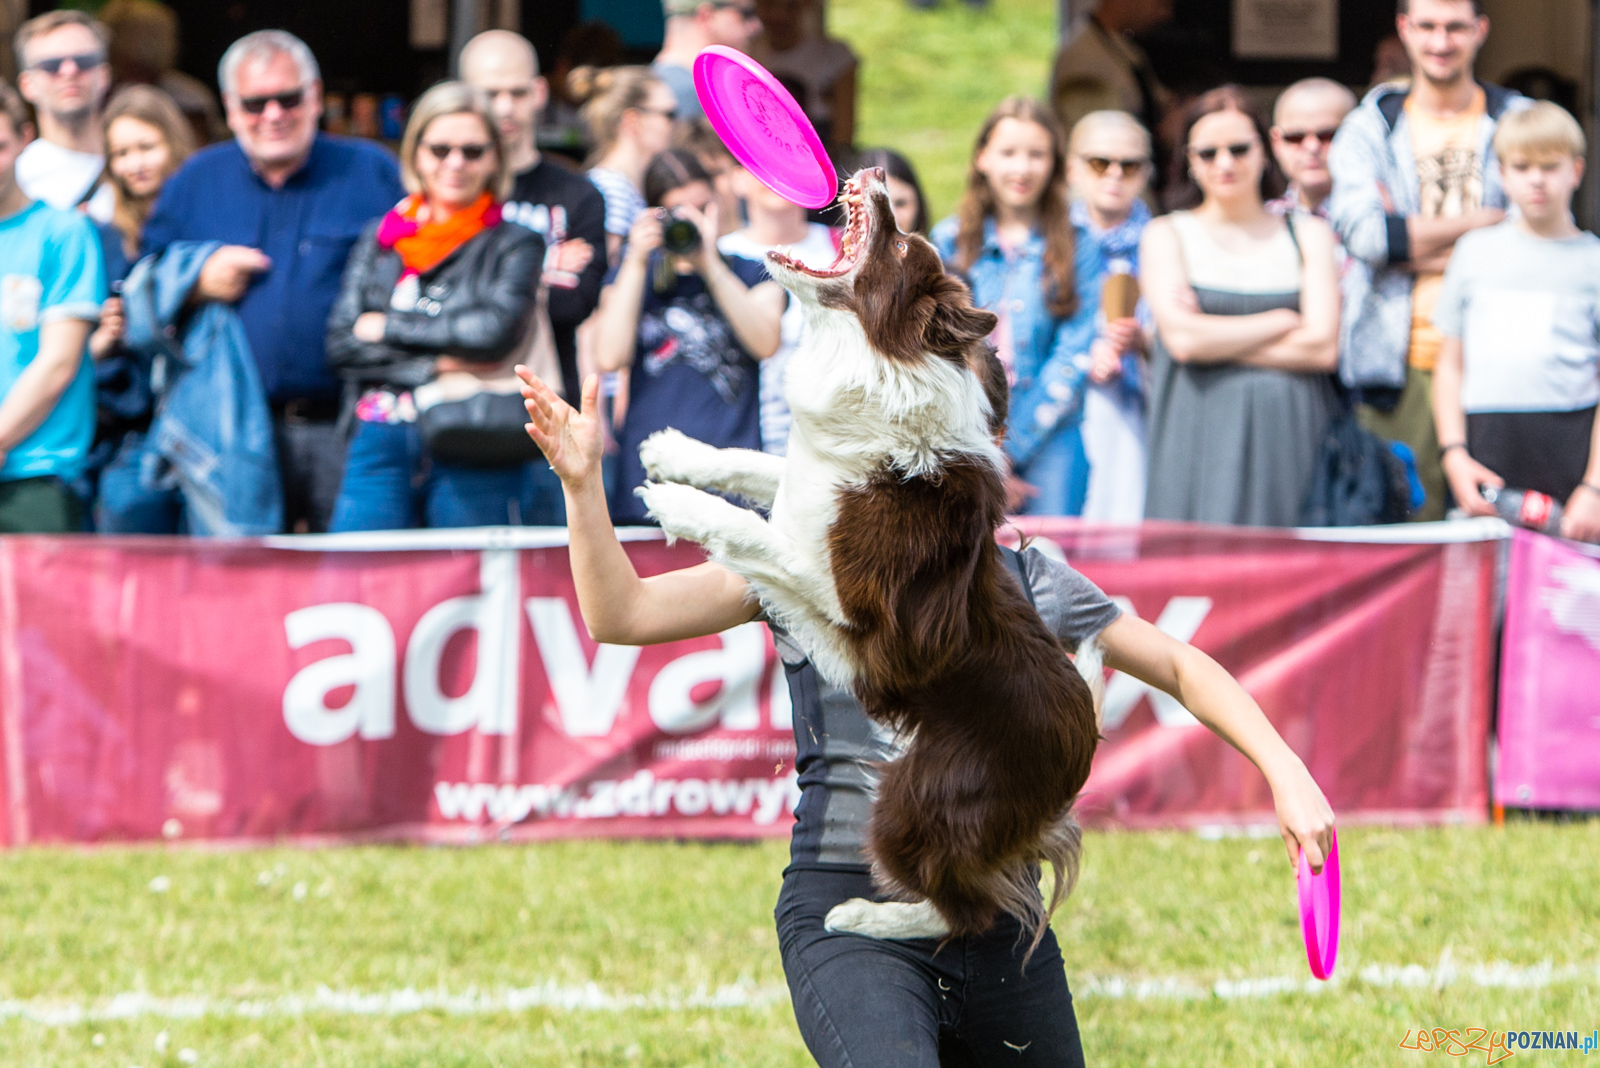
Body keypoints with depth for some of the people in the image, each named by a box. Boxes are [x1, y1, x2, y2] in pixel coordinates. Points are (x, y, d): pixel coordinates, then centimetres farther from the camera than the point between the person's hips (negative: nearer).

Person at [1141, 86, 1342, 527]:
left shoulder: (1309, 234, 12)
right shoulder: (1167, 235, 9)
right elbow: (1183, 338, -7)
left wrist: (1216, 341, -4)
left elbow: (1323, 347, -1)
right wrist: (1284, 322, -1)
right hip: (1201, 437, -1)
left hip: (1289, 437, 1)